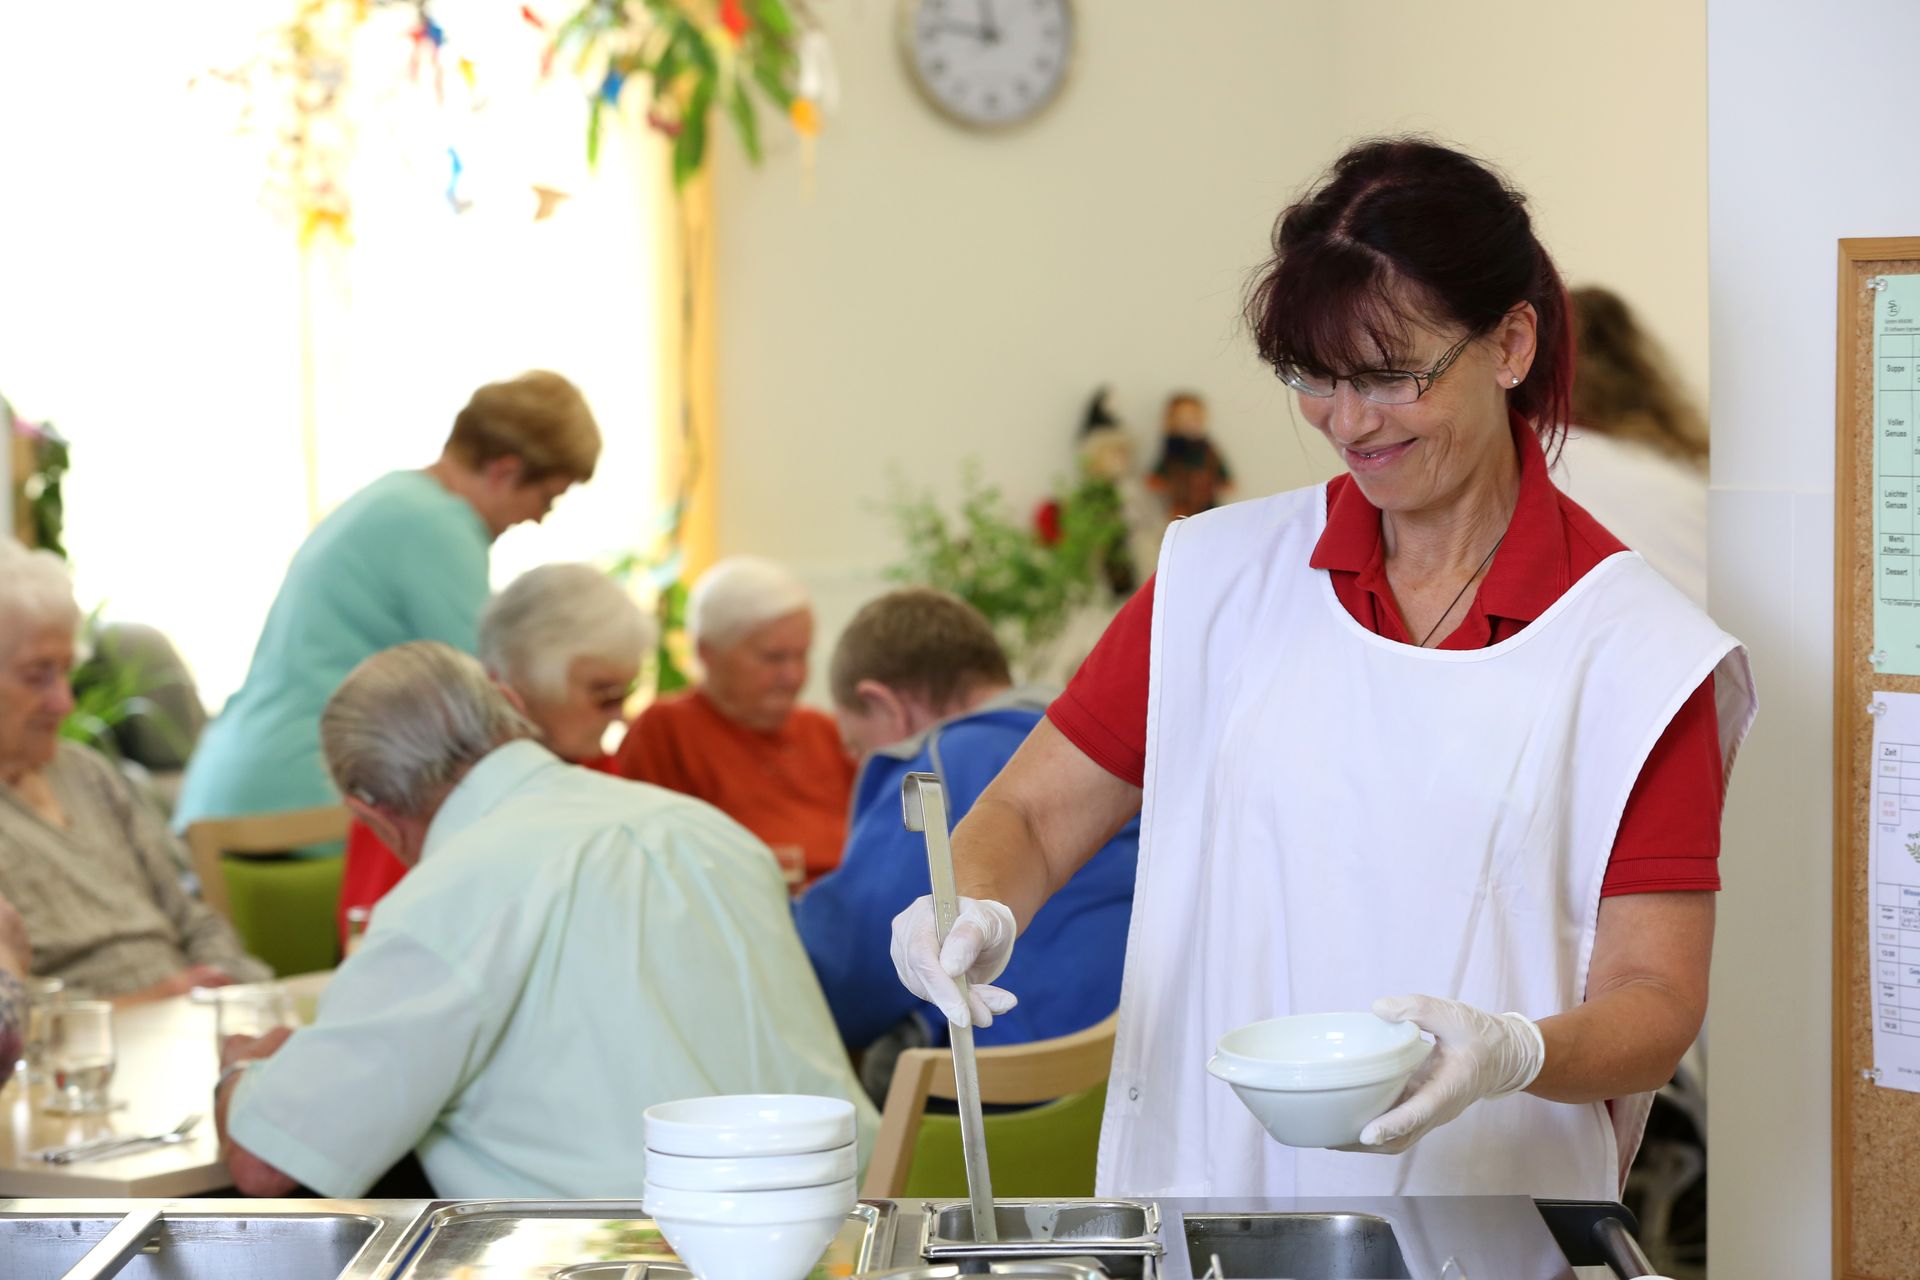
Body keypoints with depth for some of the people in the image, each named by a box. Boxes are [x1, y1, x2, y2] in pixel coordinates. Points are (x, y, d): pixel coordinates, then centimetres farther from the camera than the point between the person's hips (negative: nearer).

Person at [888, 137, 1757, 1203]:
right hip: (1199, 1203, 3)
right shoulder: (1223, 576, 9)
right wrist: (974, 912, -10)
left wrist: (1514, 1053, -21)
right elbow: (1032, 812, 12)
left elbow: (1655, 1003, -1)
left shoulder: (1633, 646, 0)